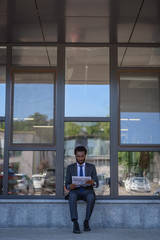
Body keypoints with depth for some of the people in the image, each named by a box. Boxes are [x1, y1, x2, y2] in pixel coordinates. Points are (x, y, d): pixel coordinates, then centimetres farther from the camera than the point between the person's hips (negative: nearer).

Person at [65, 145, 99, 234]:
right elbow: (66, 184, 7)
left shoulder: (91, 167, 10)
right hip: (75, 190, 0)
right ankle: (75, 223, -41)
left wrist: (93, 182, -23)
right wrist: (70, 186, -19)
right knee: (72, 195, -37)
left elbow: (97, 184, 3)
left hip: (87, 191, 0)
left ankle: (86, 222, -22)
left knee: (91, 197, -37)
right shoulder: (70, 167, 11)